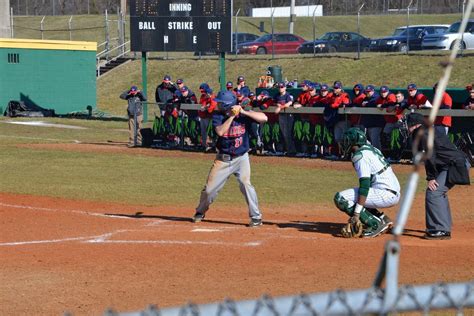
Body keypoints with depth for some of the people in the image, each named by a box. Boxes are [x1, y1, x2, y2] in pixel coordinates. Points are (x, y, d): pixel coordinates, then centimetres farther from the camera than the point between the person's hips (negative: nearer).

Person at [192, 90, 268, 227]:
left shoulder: (243, 115, -7)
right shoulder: (218, 116, -5)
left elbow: (264, 118, -18)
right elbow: (220, 131, -23)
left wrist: (243, 112, -22)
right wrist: (231, 116, -25)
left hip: (241, 158, -2)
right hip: (223, 159, 2)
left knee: (245, 184, -19)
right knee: (210, 188, 5)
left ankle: (256, 217, -9)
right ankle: (200, 212, 29)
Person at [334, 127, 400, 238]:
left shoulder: (360, 155, -10)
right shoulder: (372, 149, 19)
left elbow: (365, 185, -20)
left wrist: (356, 214, -21)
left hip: (386, 195, -10)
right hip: (393, 194, 10)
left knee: (341, 198, -13)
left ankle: (375, 224, -14)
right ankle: (383, 219, 12)